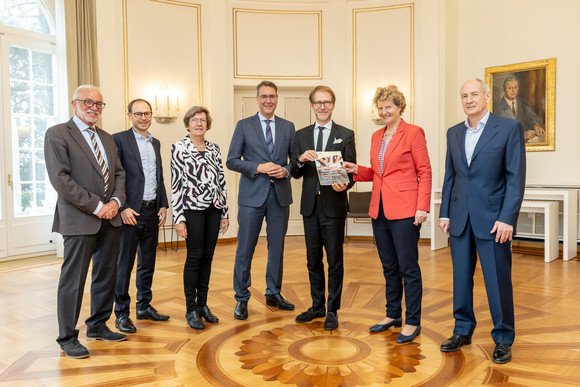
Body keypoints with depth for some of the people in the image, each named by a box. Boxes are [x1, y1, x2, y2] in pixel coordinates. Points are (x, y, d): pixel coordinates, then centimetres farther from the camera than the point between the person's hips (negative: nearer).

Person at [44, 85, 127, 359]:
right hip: (79, 220, -7)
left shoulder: (106, 138, 17)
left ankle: (97, 326, 28)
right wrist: (96, 206, -16)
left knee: (107, 274, 13)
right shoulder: (57, 134, -5)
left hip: (110, 217, 7)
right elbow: (60, 179, -14)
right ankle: (67, 338, 14)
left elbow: (119, 173, 14)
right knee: (73, 279, 0)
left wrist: (115, 201, -5)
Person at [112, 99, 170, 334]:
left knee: (148, 262, 14)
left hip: (152, 211, 6)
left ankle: (144, 306, 27)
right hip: (130, 212, -6)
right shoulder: (119, 140, -5)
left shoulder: (155, 143, 15)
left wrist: (163, 205, 8)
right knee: (124, 264, 1)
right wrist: (123, 207, -15)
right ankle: (121, 313, 12)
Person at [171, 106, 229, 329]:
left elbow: (221, 181, 12)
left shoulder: (214, 149, 11)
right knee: (194, 257, -1)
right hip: (192, 209, -5)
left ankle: (202, 304, 22)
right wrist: (178, 218, -11)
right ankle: (191, 309, 11)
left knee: (207, 257, 10)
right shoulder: (179, 148, -3)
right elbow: (175, 184, -6)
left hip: (213, 210, 5)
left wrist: (225, 213, 10)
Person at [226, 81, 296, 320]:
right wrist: (258, 167, -14)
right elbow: (231, 161, -1)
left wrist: (286, 170, -9)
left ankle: (273, 294, 26)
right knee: (245, 248, 1)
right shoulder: (244, 126, 3)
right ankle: (241, 298, 14)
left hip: (280, 195, 3)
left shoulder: (288, 127, 11)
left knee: (277, 247, 11)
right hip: (252, 195, -3)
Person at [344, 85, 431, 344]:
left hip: (404, 210, -7)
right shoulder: (376, 136, 15)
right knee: (389, 267, 15)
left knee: (408, 268, 0)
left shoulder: (412, 133, -5)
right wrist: (356, 170, 0)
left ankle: (412, 322, 13)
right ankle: (393, 315, 29)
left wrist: (422, 207, -15)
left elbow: (425, 171, -7)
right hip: (379, 210, 7)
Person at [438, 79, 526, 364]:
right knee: (461, 278, 12)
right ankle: (463, 331, 28)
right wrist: (444, 213, 8)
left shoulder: (509, 128, -3)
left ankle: (503, 339, 20)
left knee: (498, 281, 3)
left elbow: (516, 178, -8)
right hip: (460, 219, 5)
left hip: (492, 219, -4)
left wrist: (507, 218, -14)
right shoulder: (454, 133, 11)